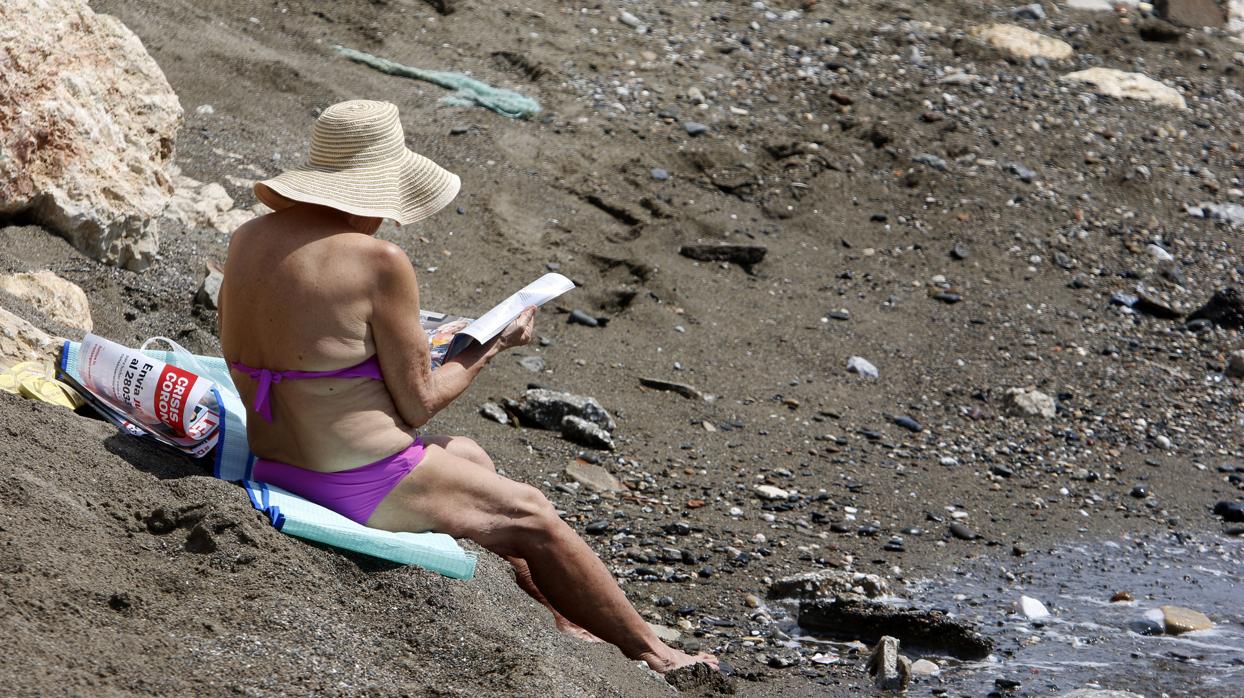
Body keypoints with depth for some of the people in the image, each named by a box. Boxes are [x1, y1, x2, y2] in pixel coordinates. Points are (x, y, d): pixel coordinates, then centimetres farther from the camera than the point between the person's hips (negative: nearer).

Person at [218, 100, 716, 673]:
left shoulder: (247, 240, 0)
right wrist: (492, 347, 1)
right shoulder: (379, 262, -22)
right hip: (366, 486, -8)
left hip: (276, 466, 8)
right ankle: (651, 655, 32)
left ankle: (557, 621, 42)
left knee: (470, 458, 31)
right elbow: (417, 405, -15)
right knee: (532, 518, 16)